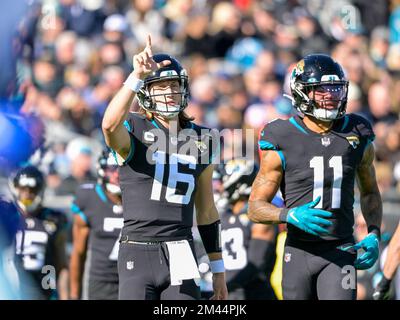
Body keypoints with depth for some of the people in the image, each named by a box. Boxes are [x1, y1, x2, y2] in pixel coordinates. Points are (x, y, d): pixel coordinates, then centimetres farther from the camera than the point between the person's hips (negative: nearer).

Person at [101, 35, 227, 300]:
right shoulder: (134, 130, -1)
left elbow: (207, 210, 18)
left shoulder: (201, 139, 12)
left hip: (181, 255, 4)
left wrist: (218, 271, 17)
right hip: (138, 255, -4)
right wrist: (137, 76, -40)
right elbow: (110, 125, -30)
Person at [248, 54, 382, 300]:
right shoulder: (282, 144, -6)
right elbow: (256, 208, -4)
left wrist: (374, 234, 5)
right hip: (300, 251, 0)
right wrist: (291, 215, -23)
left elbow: (370, 193, 20)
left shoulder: (358, 137, 3)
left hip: (341, 252, 1)